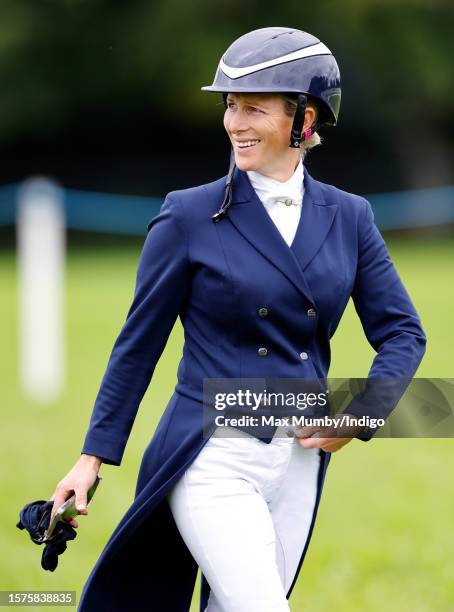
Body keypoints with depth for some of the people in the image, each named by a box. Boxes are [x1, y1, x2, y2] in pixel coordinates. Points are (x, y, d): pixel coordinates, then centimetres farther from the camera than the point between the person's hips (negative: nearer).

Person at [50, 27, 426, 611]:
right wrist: (93, 457, 2)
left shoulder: (347, 217, 6)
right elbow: (138, 343, 2)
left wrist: (359, 416, -5)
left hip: (300, 465, 4)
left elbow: (402, 333, 11)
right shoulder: (190, 215, -3)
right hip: (212, 459, -4)